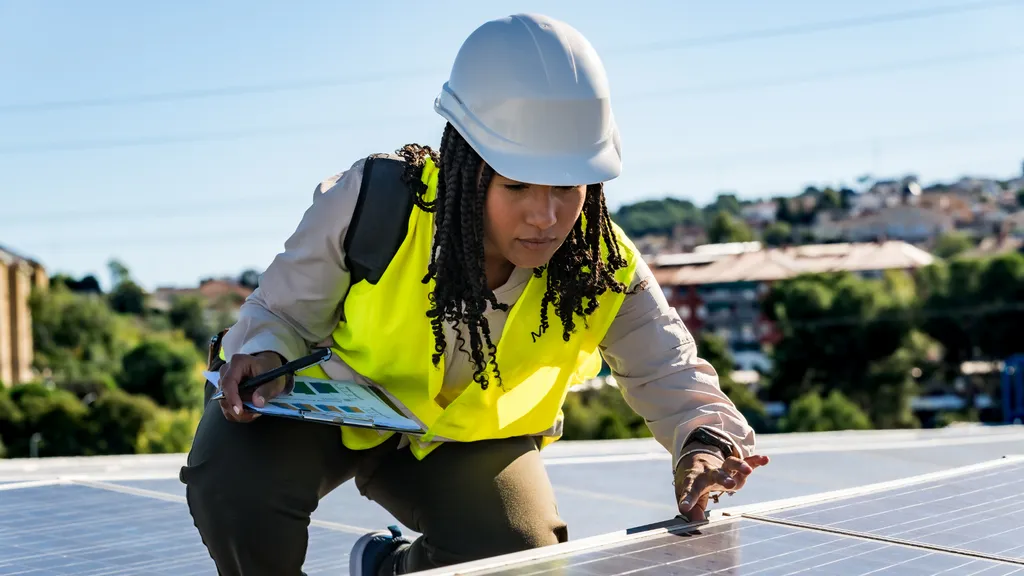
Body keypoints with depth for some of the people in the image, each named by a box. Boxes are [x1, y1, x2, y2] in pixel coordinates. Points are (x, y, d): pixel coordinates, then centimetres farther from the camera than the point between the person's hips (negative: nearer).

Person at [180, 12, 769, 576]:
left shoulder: (603, 271, -24)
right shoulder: (372, 201, -31)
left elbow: (668, 371, -16)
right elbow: (286, 310, -15)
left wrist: (704, 438, -39)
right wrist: (264, 352, -38)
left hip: (467, 439, 3)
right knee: (235, 485, -32)